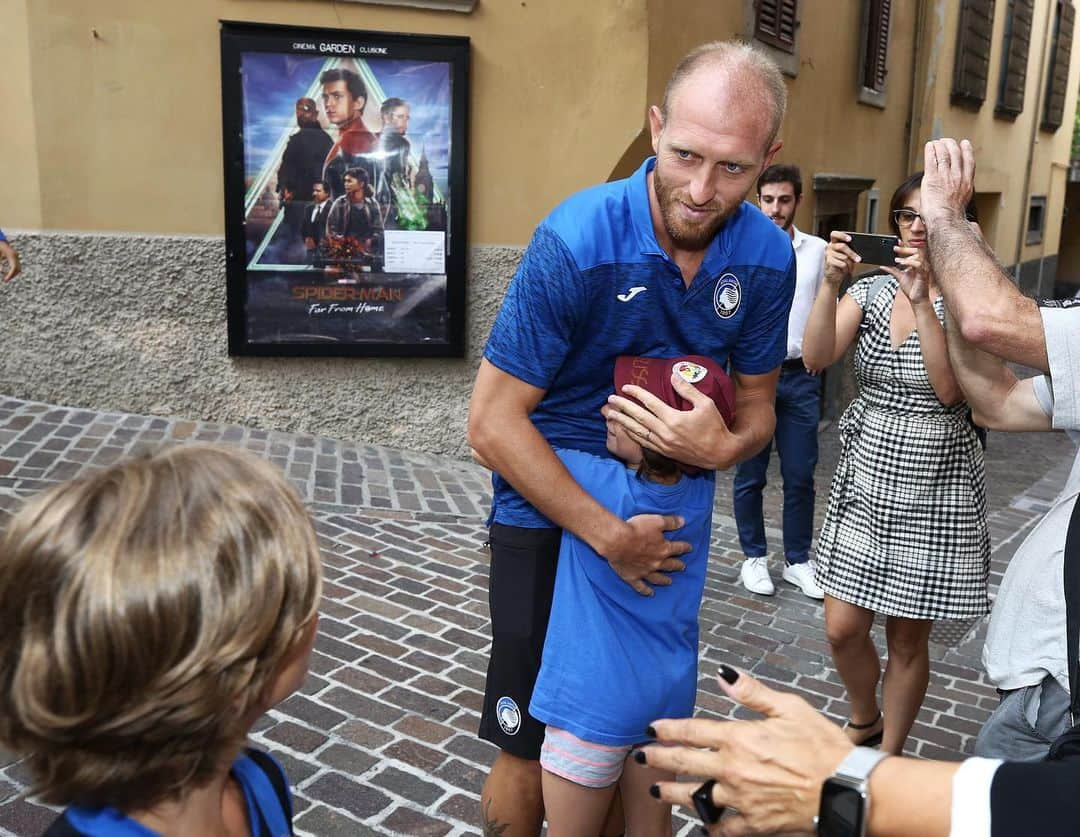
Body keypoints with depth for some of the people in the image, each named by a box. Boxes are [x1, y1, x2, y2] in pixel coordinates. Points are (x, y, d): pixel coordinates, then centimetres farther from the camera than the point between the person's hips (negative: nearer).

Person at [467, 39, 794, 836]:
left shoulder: (768, 255, -12)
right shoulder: (577, 240, -24)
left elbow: (757, 409, 1)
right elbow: (493, 421, -21)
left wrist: (723, 444, -24)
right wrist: (611, 536, -21)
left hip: (666, 513, 4)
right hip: (552, 510, -4)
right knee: (533, 754, 5)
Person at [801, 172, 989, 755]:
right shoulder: (870, 290, 3)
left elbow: (949, 388, -21)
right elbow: (817, 357, -12)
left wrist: (922, 299, -25)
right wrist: (830, 282, -24)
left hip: (935, 488, -3)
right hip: (866, 476, 3)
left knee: (907, 639, 8)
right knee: (842, 629, 5)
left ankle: (888, 754, 31)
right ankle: (863, 723, 36)